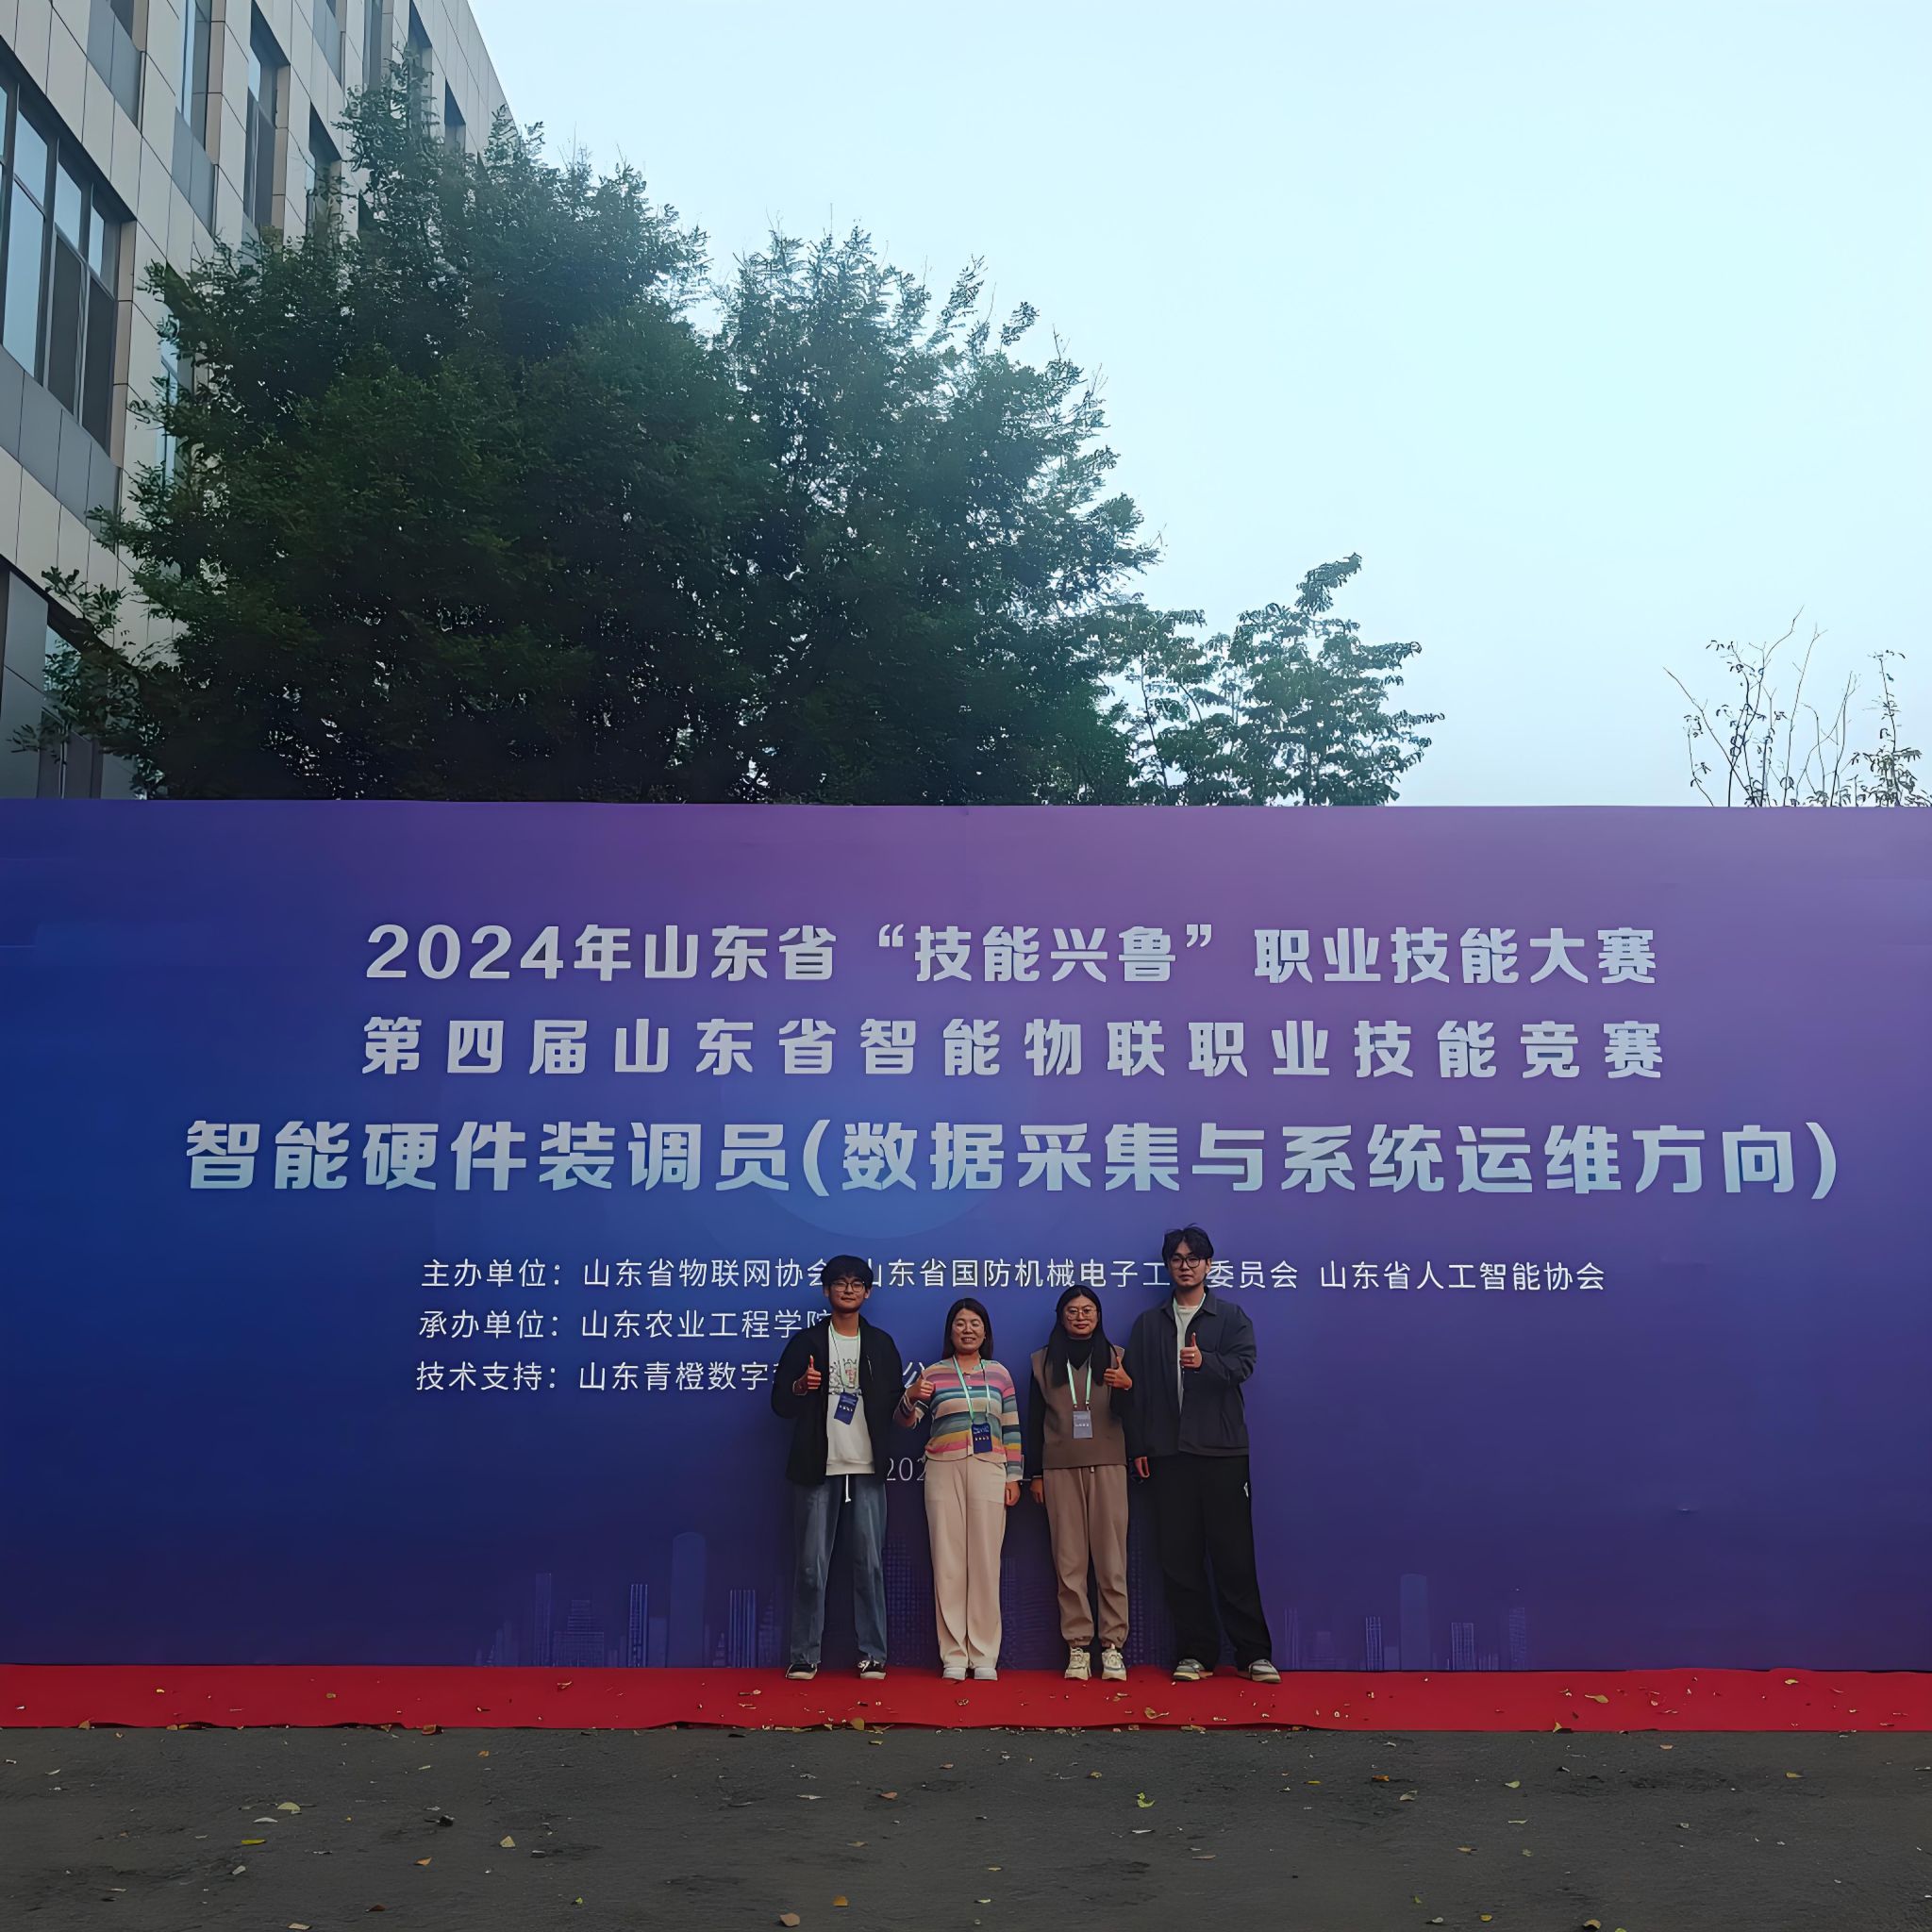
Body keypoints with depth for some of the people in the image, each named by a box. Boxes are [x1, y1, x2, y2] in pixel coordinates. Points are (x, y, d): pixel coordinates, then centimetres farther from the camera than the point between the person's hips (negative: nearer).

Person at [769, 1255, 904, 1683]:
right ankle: (804, 1657, 5)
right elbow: (780, 1403, 5)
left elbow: (895, 1402, 12)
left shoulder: (881, 1344, 11)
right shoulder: (806, 1341, 7)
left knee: (870, 1564, 0)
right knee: (812, 1566, -1)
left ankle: (872, 1654, 6)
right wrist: (800, 1387, -15)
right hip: (818, 1470, -1)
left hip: (867, 1470, 1)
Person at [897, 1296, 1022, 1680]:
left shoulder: (999, 1374, 10)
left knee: (985, 1561, 0)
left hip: (988, 1471, 1)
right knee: (948, 1561, 0)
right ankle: (953, 1655, 5)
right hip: (943, 1471, -1)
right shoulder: (933, 1373, 6)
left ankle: (985, 1656, 6)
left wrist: (1013, 1476, 5)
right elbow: (906, 1421, -1)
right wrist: (911, 1397, -22)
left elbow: (1011, 1429, 11)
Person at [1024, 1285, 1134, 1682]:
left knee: (1111, 1559, -5)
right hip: (1060, 1468, 1)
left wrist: (1127, 1386, -21)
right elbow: (1033, 1420, 10)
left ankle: (1112, 1645, -2)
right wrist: (1034, 1474, 6)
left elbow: (1124, 1413, 0)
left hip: (1107, 1466, -1)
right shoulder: (1043, 1361, 10)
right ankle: (1077, 1646, 1)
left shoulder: (1114, 1356, 8)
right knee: (1069, 1561, -1)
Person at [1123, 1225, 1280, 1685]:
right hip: (1168, 1453, 2)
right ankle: (1194, 1653, 10)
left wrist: (1205, 1362, -27)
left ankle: (1253, 1653, 5)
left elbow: (1243, 1364, -8)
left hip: (1222, 1450, -2)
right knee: (1179, 1557, 3)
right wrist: (1139, 1447, 3)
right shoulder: (1148, 1323, 13)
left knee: (1234, 1555, -2)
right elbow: (1137, 1387, 9)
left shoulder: (1231, 1317, 8)